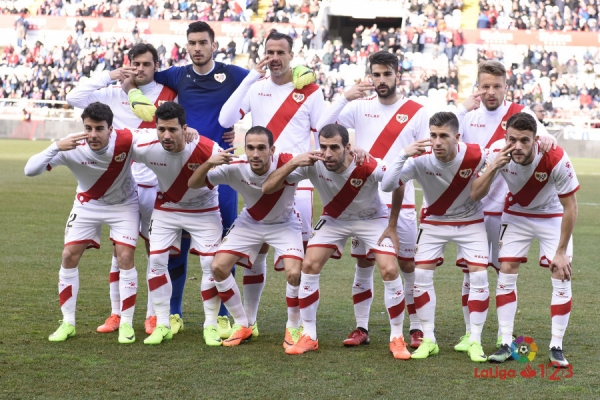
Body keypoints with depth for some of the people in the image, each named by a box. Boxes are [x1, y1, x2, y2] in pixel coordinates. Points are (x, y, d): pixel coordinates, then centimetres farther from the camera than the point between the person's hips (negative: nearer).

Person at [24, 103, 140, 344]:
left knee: (125, 257, -15)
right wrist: (56, 147, -47)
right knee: (69, 256, -5)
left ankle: (126, 324, -2)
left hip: (124, 204, -2)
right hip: (88, 204, 2)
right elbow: (30, 170, -33)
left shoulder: (126, 141, -30)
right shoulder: (71, 148, -28)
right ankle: (68, 323, 9)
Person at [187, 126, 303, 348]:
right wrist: (209, 163, -41)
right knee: (218, 267, -9)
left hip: (284, 224, -3)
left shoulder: (287, 163, -33)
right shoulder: (235, 168, -26)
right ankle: (244, 325, 12)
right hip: (250, 223, 3)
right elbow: (193, 184, -21)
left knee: (294, 273, -24)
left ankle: (293, 329, 2)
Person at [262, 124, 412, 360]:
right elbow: (268, 188, -27)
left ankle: (397, 338, 1)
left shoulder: (370, 167, -34)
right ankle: (308, 337, 1)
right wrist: (293, 163, -42)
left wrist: (392, 227, -11)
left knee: (389, 270, -17)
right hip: (334, 219, 2)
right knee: (309, 266, -14)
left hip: (371, 219, -2)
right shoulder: (312, 165, -28)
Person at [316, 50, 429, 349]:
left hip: (401, 203, -2)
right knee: (363, 265, 7)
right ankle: (361, 328, 14)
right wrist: (345, 97, -15)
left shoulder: (417, 112, 0)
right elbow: (323, 126, -5)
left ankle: (416, 329, 10)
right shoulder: (361, 106, 5)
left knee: (409, 266, 1)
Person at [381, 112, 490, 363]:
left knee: (479, 275, -12)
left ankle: (475, 341, -1)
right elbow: (387, 185, -31)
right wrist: (404, 155, -40)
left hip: (470, 222, -1)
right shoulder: (421, 159, -23)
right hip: (433, 222, 1)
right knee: (421, 274, -9)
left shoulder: (476, 156, -23)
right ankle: (428, 340, 4)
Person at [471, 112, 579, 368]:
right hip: (516, 214, 2)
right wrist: (493, 168, -38)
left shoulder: (556, 159, -33)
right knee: (506, 272, -6)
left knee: (562, 276, -10)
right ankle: (506, 344, 1)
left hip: (552, 216, -2)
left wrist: (561, 252, -19)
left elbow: (570, 207, -22)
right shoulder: (497, 153, -25)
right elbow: (475, 195, -20)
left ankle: (556, 347, 0)